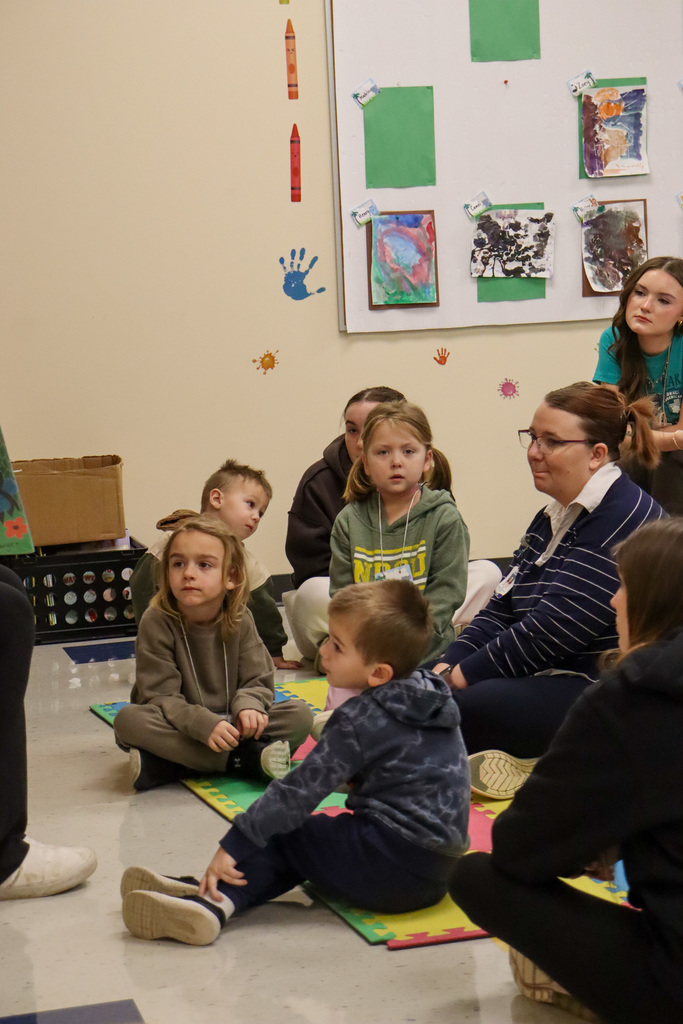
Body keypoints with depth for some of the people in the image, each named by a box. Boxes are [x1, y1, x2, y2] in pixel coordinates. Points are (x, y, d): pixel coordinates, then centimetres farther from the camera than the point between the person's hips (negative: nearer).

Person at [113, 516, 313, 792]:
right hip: (180, 729, -2)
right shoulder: (157, 622, -13)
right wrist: (204, 724, -34)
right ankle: (244, 757, -31)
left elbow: (258, 681, -1)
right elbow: (160, 697, -17)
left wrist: (248, 706, -26)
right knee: (128, 719, -33)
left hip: (229, 728, 3)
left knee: (300, 714, -18)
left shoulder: (240, 619, -3)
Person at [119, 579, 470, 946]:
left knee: (284, 835, 5)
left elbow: (301, 790, -13)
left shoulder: (361, 720, -14)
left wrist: (233, 845, -10)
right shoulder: (436, 698, 11)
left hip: (391, 868, -9)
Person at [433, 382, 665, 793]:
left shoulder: (624, 519, -16)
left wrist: (462, 676, -13)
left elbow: (551, 630, -21)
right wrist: (445, 667, -2)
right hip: (544, 678, 10)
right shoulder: (555, 517, 17)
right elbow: (502, 608, 14)